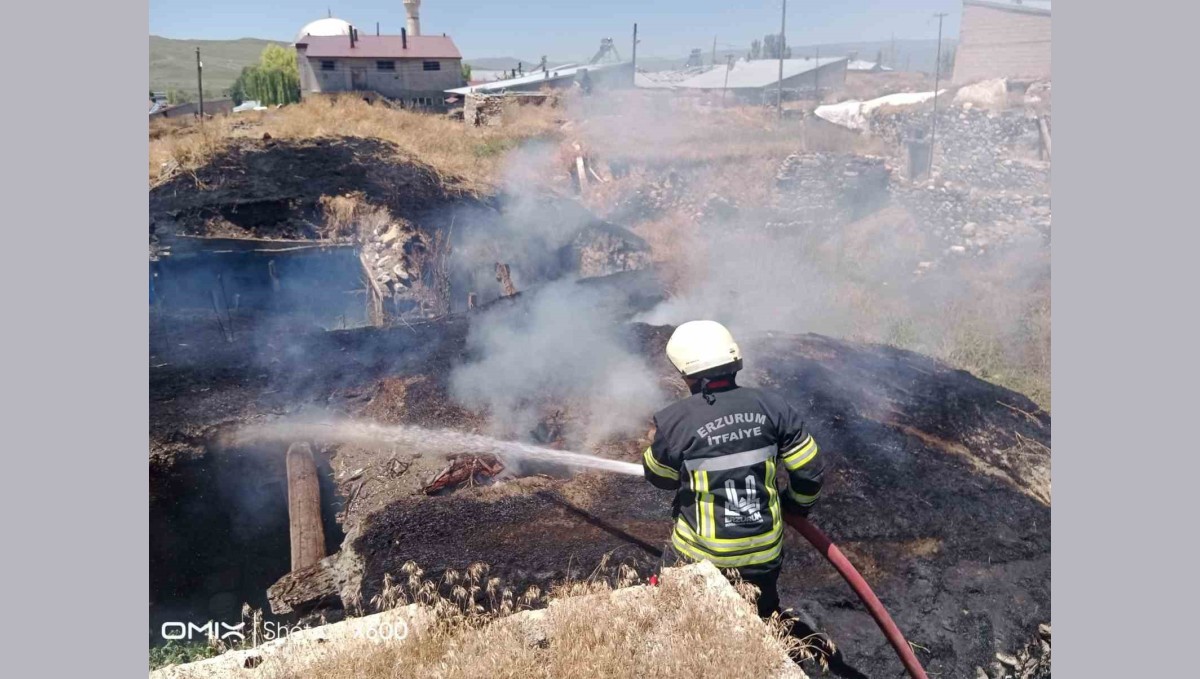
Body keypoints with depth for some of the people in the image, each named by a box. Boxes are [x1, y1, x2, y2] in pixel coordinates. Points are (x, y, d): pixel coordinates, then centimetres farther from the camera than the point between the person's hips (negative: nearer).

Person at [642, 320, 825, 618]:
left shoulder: (675, 421, -20)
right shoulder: (771, 406, -12)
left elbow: (660, 477, -1)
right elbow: (810, 470, -3)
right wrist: (797, 504, 17)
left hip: (701, 554, -3)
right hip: (765, 550, 3)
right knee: (763, 614, 28)